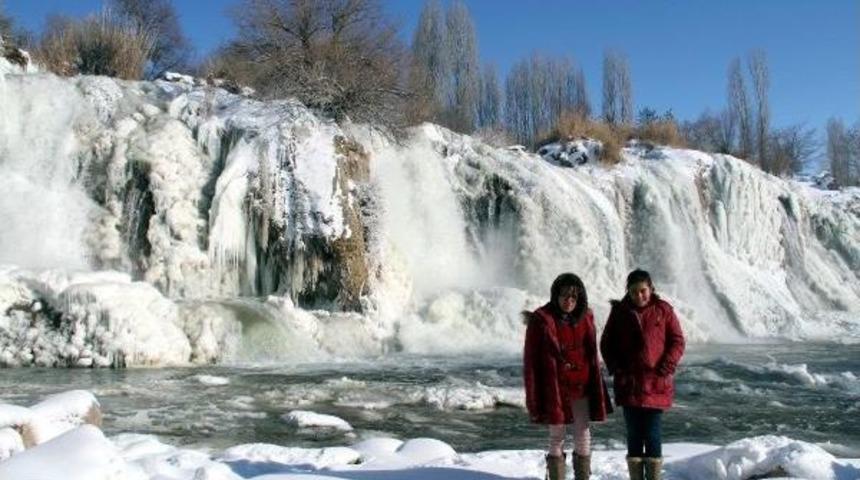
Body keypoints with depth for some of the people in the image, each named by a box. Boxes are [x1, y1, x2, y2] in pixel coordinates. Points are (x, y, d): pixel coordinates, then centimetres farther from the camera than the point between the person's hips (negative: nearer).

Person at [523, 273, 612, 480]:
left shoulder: (585, 318, 4)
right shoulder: (541, 321, -10)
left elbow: (592, 356, 11)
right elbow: (531, 362, -7)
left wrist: (597, 391, 9)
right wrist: (534, 400, -9)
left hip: (581, 388, 4)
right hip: (554, 390, -4)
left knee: (583, 437, 9)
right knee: (556, 439, 6)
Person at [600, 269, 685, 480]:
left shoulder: (663, 310, -1)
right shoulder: (619, 311, 4)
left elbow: (677, 341, 1)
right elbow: (607, 343, 10)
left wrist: (666, 368, -9)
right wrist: (616, 368, -2)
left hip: (657, 384, -2)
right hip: (629, 383, 2)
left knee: (652, 435, 1)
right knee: (633, 435, 8)